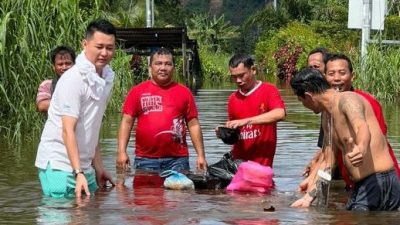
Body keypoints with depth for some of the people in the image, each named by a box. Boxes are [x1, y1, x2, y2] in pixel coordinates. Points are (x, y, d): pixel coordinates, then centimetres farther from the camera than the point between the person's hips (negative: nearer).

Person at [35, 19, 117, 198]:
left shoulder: (106, 78, 8)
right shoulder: (73, 79, -16)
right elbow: (68, 130, -21)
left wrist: (98, 167, 12)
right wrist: (78, 173, -27)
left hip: (84, 165, 8)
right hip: (59, 165, -8)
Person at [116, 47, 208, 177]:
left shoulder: (184, 92, 7)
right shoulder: (137, 91, 5)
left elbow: (193, 125, 8)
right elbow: (127, 122, 3)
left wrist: (201, 155, 2)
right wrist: (122, 151, -7)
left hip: (177, 160, 0)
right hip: (145, 161, 0)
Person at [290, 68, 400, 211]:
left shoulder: (347, 99, -11)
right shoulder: (327, 117, 19)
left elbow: (363, 128, -34)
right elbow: (328, 164, 24)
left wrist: (361, 148, -56)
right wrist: (308, 197, 19)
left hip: (380, 182, -10)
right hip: (360, 188, 10)